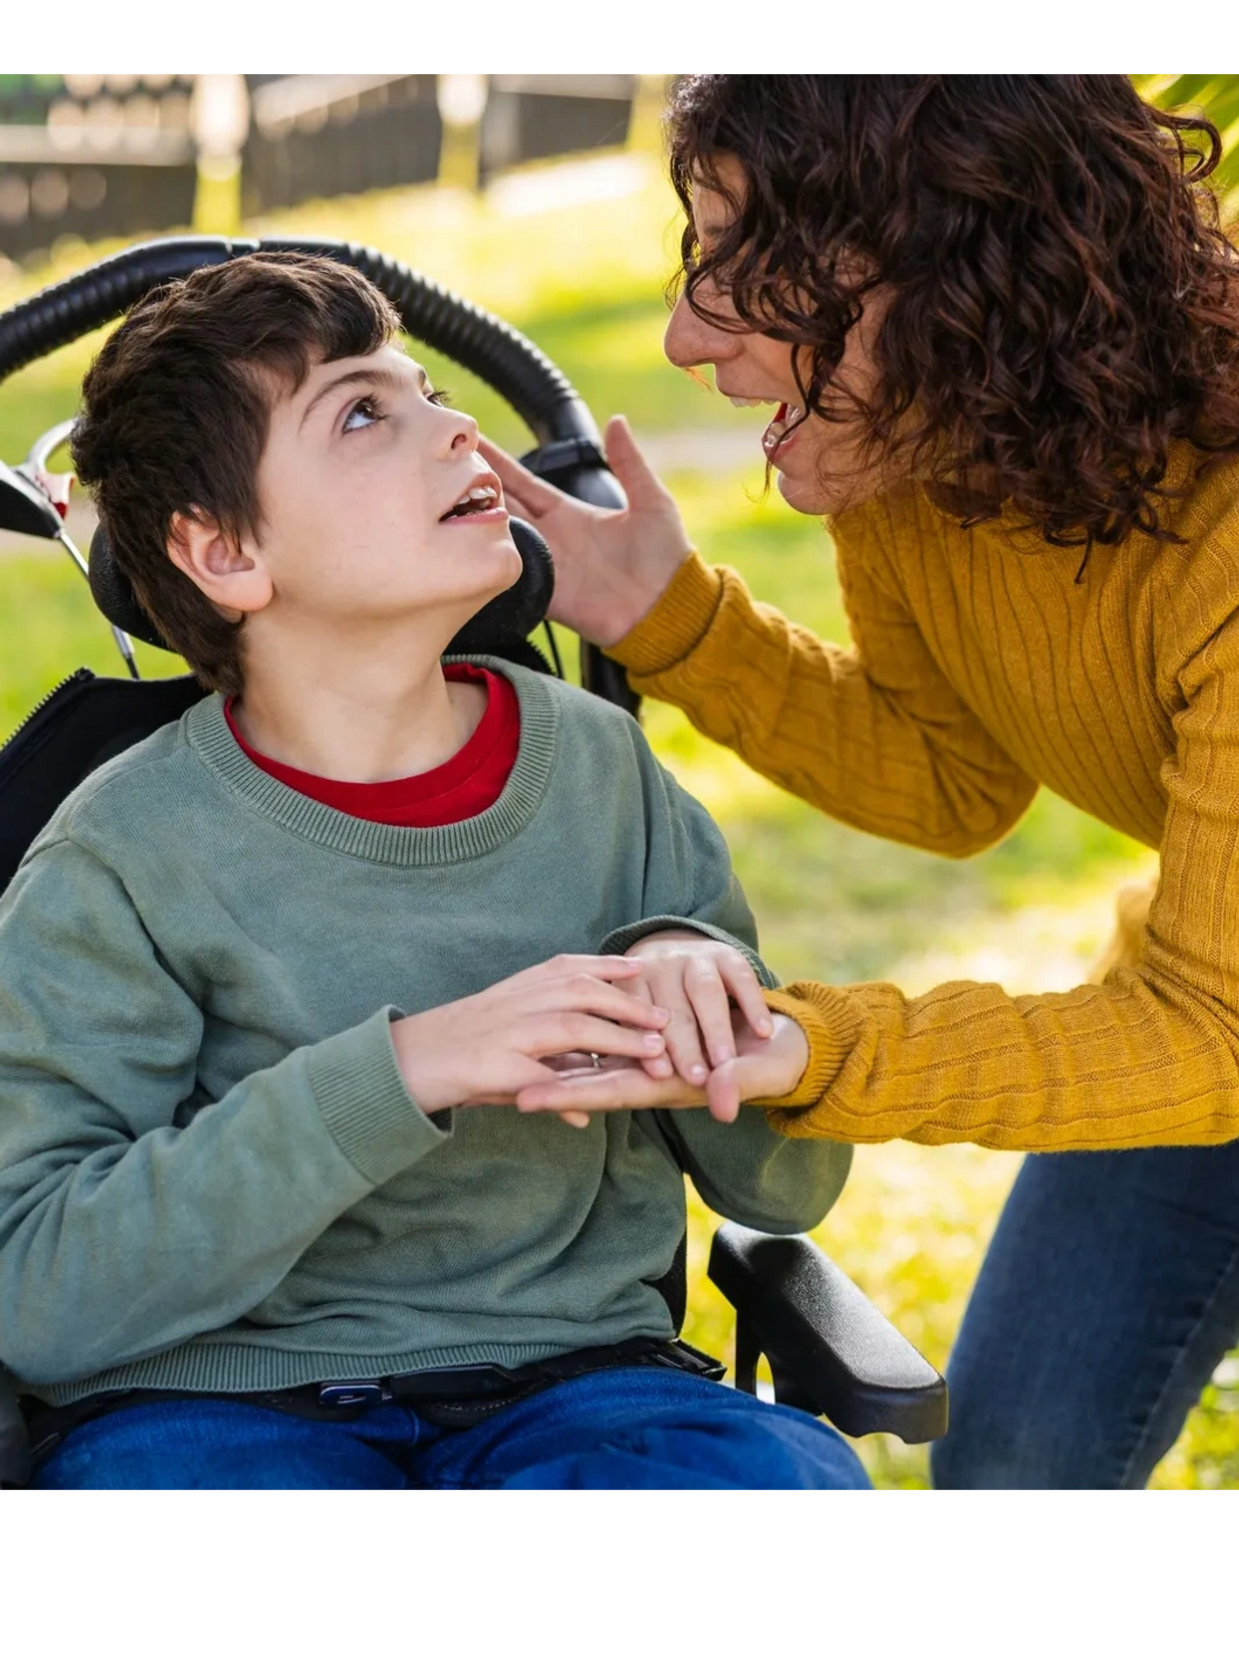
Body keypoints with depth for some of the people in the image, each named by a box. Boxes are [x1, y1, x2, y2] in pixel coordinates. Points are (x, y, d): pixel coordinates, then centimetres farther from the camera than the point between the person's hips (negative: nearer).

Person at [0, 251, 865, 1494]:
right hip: (217, 1394, -2)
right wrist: (395, 1075, -24)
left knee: (792, 1475, -30)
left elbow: (788, 1187, 9)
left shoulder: (602, 766, 3)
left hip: (564, 1376, 2)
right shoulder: (122, 865, -7)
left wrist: (699, 981, -13)